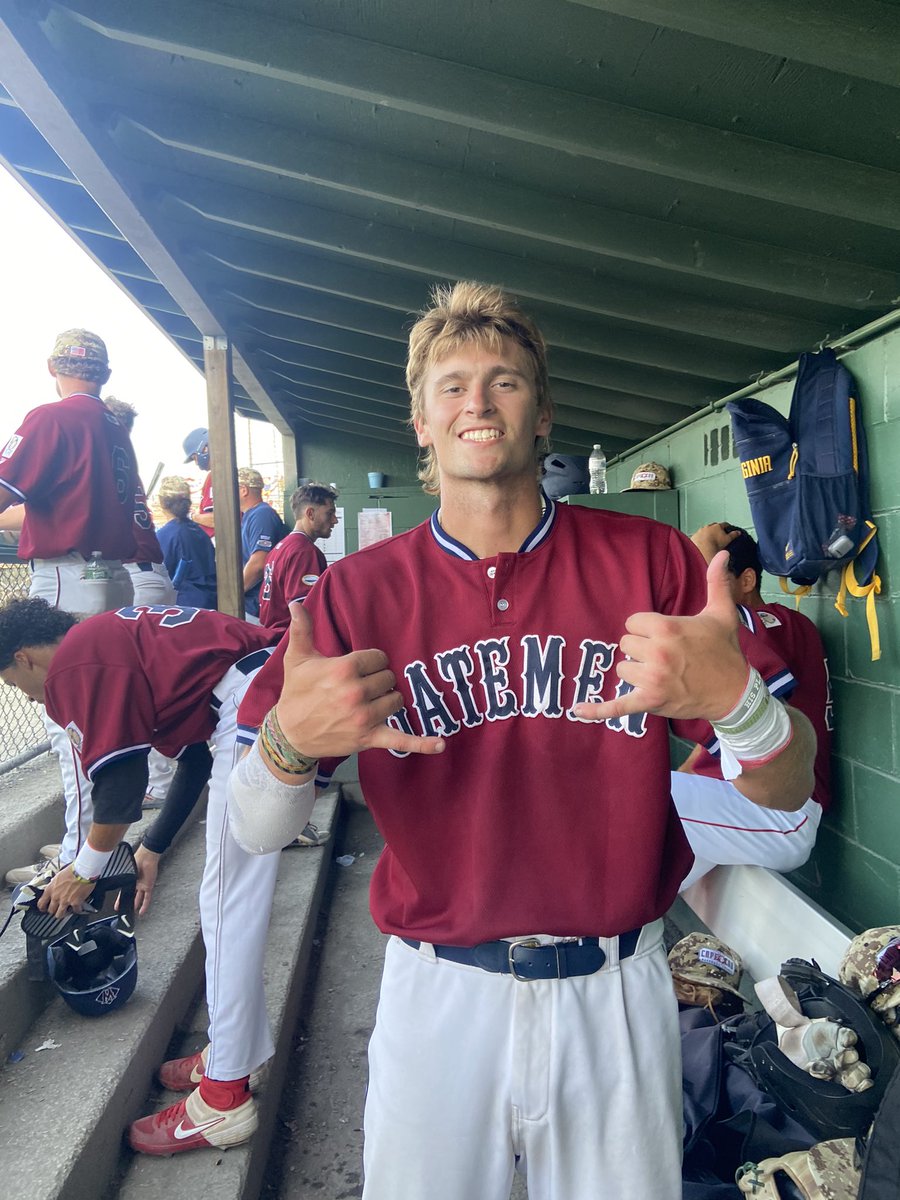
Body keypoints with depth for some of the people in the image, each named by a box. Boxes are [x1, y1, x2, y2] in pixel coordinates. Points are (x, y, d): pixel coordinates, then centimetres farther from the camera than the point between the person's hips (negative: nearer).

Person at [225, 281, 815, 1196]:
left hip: (615, 992, 1)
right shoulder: (357, 592, -7)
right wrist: (290, 743, -31)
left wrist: (734, 699, -31)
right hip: (438, 993, 0)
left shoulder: (650, 562, -7)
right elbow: (256, 830, -8)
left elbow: (787, 792, -8)